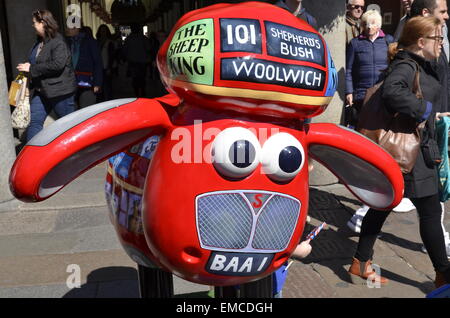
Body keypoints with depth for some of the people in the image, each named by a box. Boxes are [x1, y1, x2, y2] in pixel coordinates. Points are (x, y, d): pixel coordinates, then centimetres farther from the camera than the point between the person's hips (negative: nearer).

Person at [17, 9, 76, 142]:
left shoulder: (58, 43, -13)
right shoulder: (39, 42, 14)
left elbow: (57, 64, -26)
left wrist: (31, 69, -19)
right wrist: (27, 66, 8)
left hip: (60, 91, -8)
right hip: (41, 91, 8)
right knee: (34, 122, 2)